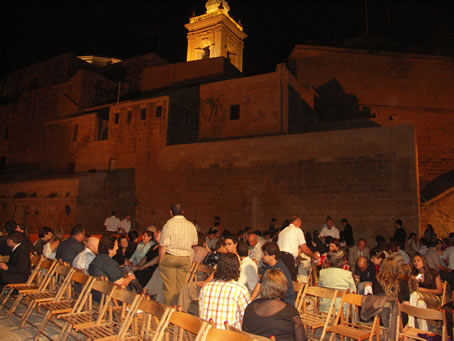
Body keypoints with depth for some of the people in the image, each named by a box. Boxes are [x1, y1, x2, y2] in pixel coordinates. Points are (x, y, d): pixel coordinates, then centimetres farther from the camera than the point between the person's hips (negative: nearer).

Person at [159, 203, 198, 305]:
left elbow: (163, 246, -11)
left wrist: (160, 260, -2)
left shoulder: (169, 224, -10)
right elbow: (194, 243, 15)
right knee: (180, 287, 11)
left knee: (169, 287, 4)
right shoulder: (191, 225, 4)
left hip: (169, 257, -4)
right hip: (185, 259, 4)